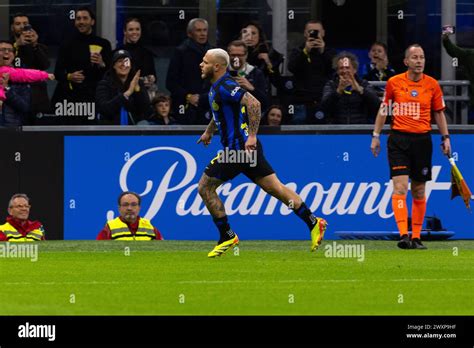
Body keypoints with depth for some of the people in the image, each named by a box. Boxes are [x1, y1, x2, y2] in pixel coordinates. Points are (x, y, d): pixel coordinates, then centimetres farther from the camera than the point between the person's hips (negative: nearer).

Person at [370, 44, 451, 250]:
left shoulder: (432, 84, 3)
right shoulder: (394, 82, 1)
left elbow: (439, 113, 12)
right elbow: (383, 110, 10)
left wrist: (445, 137, 6)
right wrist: (376, 136, 8)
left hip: (422, 140, 2)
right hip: (398, 139, -2)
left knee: (419, 191, 7)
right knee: (400, 187, -14)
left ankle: (416, 237, 15)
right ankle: (403, 234, -21)